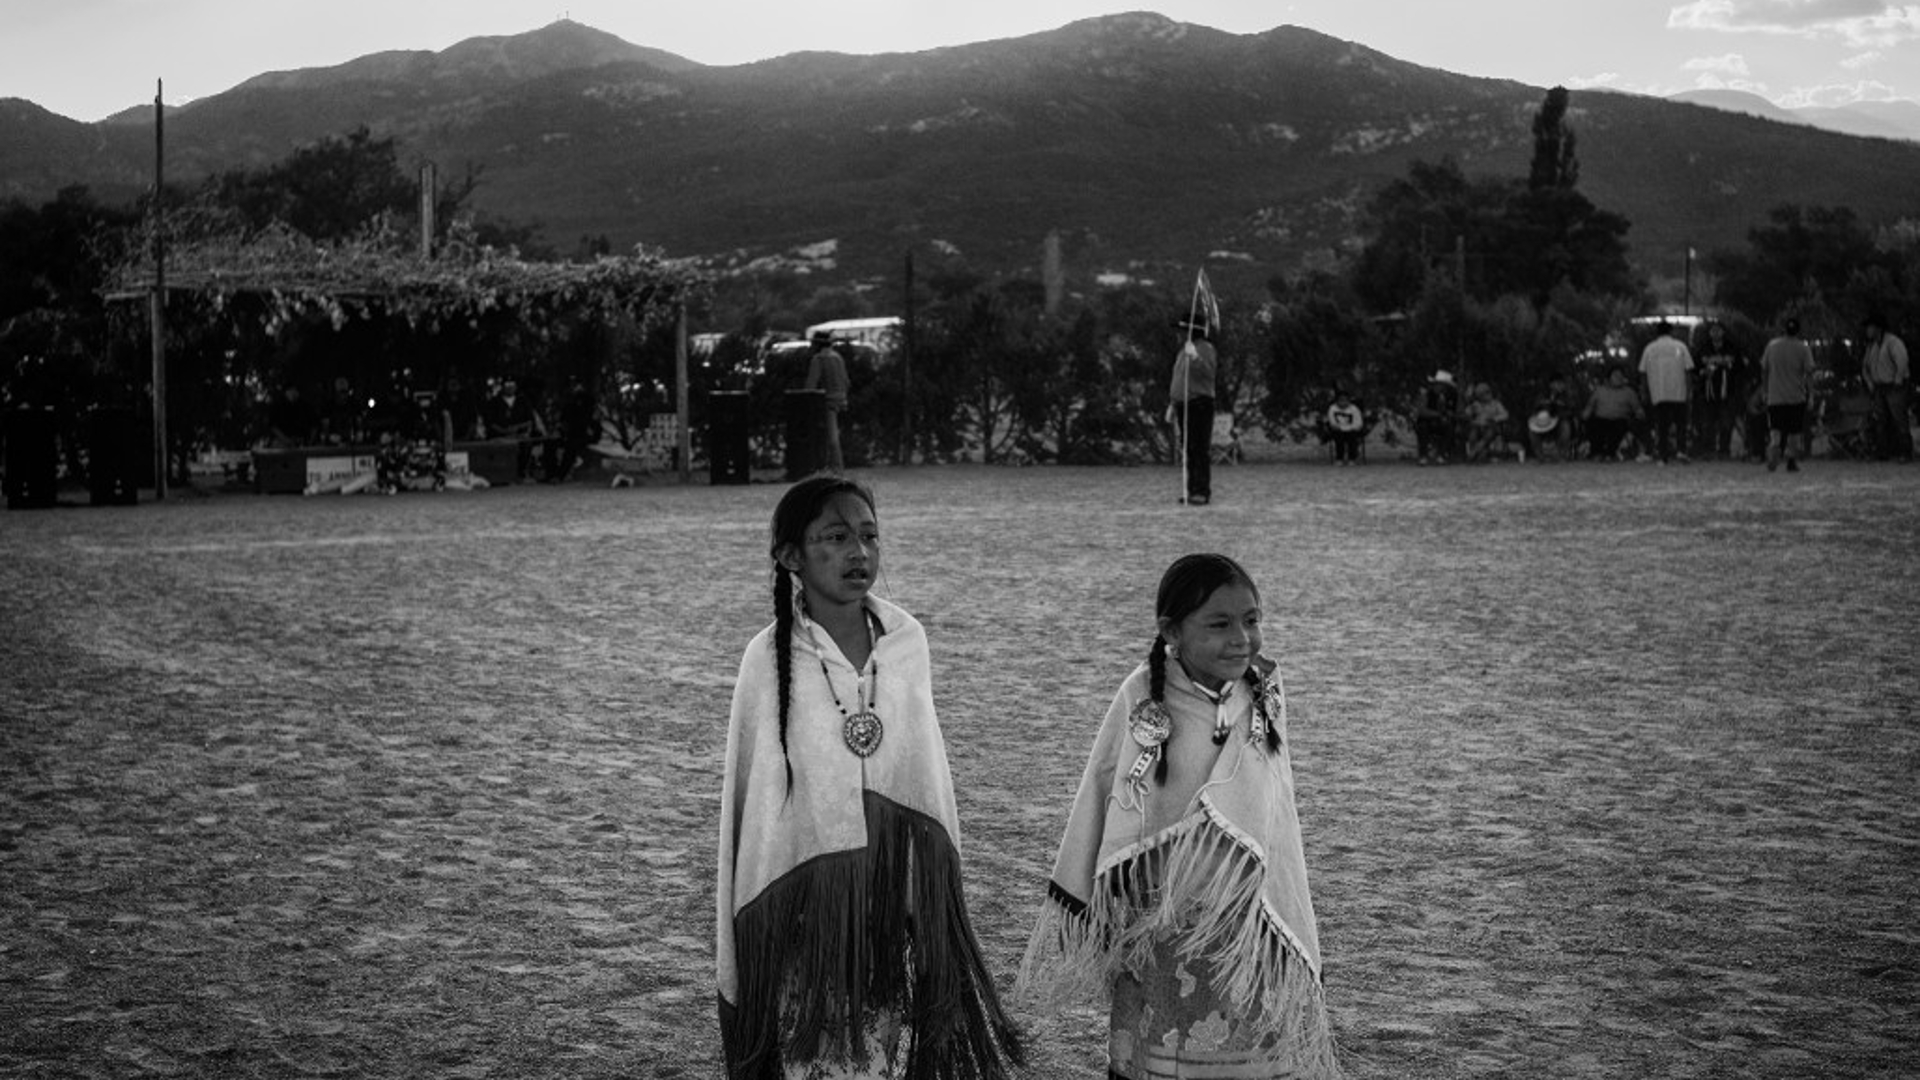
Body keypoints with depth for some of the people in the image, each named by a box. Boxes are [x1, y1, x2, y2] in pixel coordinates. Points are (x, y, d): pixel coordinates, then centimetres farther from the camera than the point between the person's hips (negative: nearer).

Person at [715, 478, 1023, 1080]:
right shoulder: (771, 659, -9)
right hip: (808, 908, -3)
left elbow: (929, 766, 9)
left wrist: (942, 882, 12)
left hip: (904, 892, 3)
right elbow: (751, 802, -2)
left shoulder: (907, 640, -1)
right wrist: (743, 937, 0)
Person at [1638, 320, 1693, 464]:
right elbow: (1688, 370, -1)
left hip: (1657, 395, 1)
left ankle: (1663, 456, 0)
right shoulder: (1680, 346, 4)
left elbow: (1643, 373, 6)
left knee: (1661, 425, 4)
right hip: (1678, 393, -1)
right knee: (1680, 422, 5)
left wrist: (1646, 394, 11)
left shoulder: (1649, 348, 7)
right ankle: (1681, 450, -12)